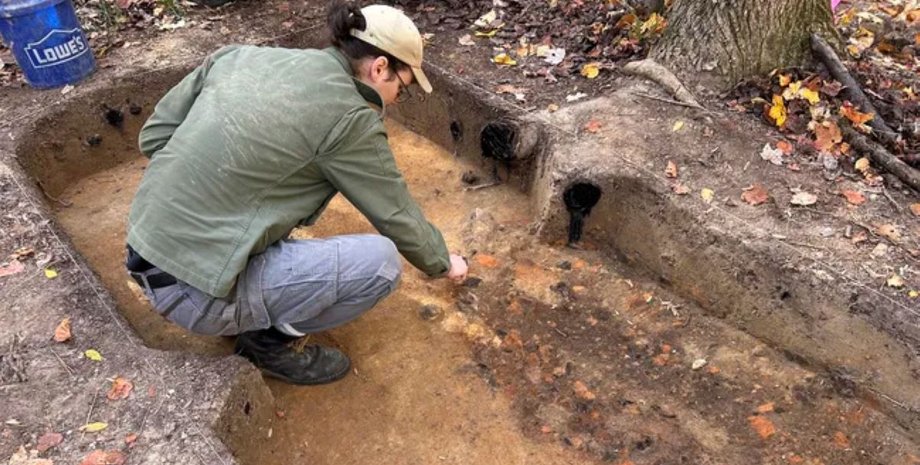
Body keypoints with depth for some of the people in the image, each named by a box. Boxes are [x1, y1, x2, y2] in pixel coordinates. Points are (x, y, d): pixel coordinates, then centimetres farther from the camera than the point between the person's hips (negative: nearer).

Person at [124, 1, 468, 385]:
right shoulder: (348, 116, -13)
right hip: (196, 293, -8)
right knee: (381, 261, -8)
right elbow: (399, 218, -1)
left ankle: (255, 313, 22)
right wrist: (443, 264, 18)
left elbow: (153, 137, 10)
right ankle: (269, 341, 8)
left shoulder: (240, 55, 6)